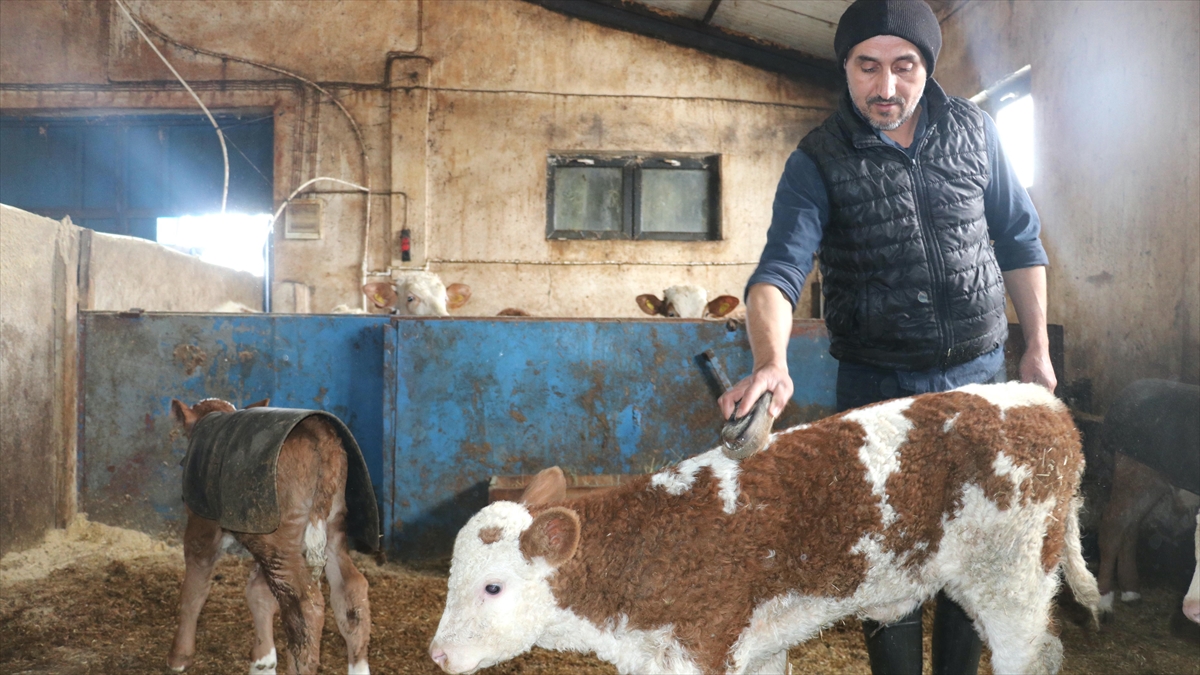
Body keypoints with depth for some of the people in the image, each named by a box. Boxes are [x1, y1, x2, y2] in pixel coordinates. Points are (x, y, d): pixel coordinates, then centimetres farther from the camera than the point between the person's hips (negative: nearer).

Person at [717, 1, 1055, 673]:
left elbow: (1019, 240, 8)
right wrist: (772, 362, -41)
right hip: (877, 385, -3)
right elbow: (780, 268, -22)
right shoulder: (819, 161, -10)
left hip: (978, 375, 3)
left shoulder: (972, 129, -1)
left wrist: (1038, 348, 7)